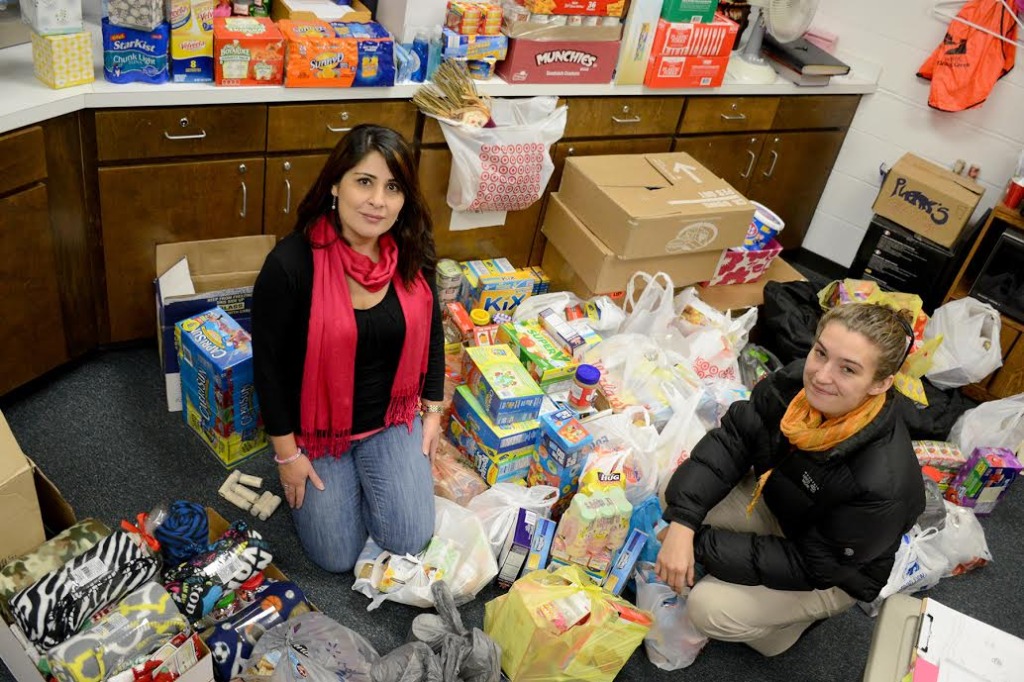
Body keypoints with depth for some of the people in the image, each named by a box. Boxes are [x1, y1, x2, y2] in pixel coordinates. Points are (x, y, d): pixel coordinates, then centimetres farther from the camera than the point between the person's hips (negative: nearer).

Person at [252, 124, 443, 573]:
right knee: (337, 557, 2)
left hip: (391, 418, 3)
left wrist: (432, 409, 8)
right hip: (317, 426, -3)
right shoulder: (291, 264, -26)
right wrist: (287, 453, -9)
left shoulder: (412, 254, -13)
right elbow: (268, 364, -15)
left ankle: (368, 470, 27)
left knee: (409, 541, -3)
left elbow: (430, 330, 5)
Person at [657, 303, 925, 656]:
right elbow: (732, 439, -18)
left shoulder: (882, 483, -39)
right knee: (673, 493, -12)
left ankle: (801, 615, 10)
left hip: (834, 577, -5)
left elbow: (811, 567, -28)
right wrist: (682, 523, -33)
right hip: (775, 502, 5)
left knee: (709, 609, -19)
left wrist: (702, 544, -29)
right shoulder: (796, 382, -24)